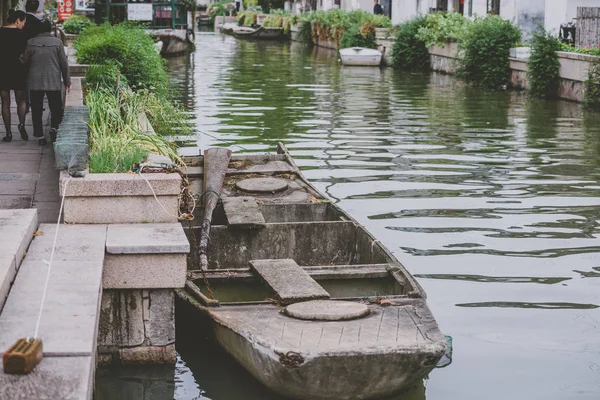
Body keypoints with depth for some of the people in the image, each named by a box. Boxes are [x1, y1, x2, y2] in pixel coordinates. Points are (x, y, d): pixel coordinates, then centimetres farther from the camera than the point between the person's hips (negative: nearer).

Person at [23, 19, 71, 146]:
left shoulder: (31, 43, -1)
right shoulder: (57, 42, -4)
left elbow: (25, 62, 5)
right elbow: (64, 63, -1)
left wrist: (26, 79, 19)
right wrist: (67, 81, 7)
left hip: (35, 82, 1)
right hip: (54, 82, -1)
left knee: (36, 110, 7)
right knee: (56, 108, 10)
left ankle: (40, 136, 5)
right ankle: (54, 127, -14)